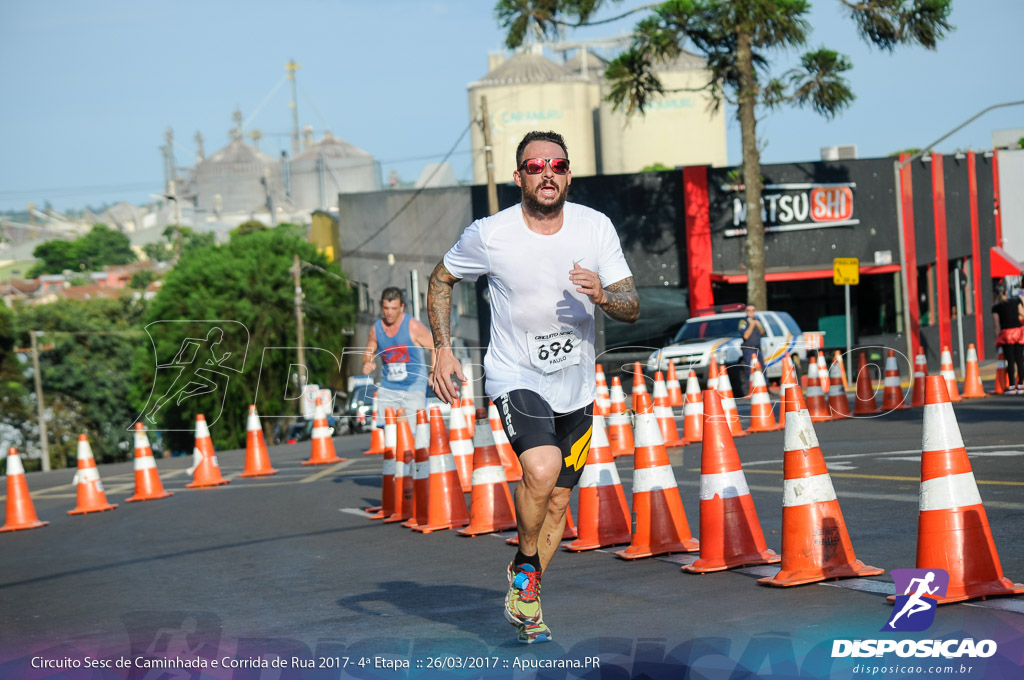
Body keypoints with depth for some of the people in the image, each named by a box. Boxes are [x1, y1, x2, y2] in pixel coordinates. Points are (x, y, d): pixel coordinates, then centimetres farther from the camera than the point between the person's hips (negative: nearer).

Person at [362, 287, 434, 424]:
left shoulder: (413, 327, -8)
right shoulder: (376, 329, 5)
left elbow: (435, 348, -4)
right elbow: (368, 354, 19)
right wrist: (367, 364, -4)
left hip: (413, 387, -4)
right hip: (388, 388, 4)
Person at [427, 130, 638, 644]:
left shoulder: (596, 228, -7)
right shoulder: (489, 235, -13)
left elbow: (631, 309, -5)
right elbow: (441, 280, 5)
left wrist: (602, 296, -27)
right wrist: (442, 348, -3)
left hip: (576, 386, 4)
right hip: (515, 378, -4)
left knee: (558, 499, 11)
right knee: (541, 470, -29)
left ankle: (525, 597, 34)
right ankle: (525, 568, -3)